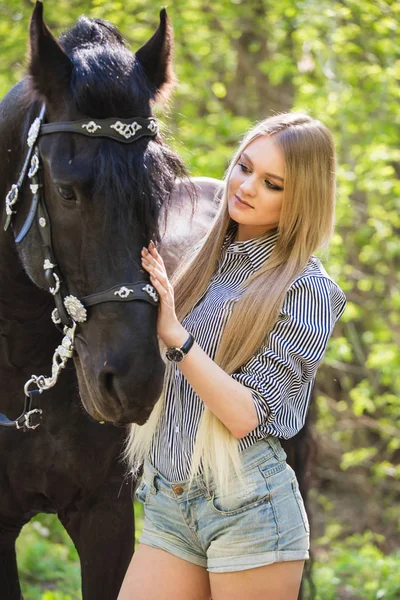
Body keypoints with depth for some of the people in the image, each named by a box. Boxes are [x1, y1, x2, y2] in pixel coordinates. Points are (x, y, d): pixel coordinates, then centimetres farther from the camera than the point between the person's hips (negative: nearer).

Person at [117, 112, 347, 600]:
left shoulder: (307, 291, -9)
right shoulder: (204, 261, 10)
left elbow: (245, 414, -15)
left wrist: (175, 332, -19)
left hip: (247, 507, -6)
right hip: (167, 503, 6)